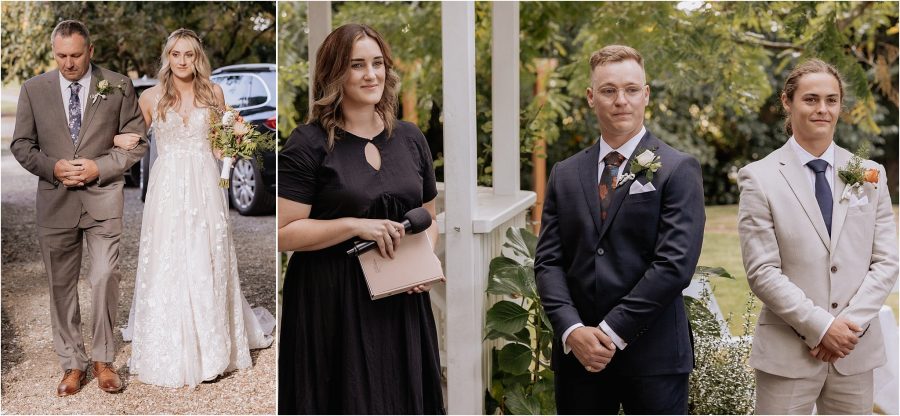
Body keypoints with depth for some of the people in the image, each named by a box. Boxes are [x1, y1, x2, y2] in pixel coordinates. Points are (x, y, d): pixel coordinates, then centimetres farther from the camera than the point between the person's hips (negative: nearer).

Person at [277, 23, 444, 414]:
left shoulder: (410, 138, 8)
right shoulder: (309, 144, -8)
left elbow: (428, 218, 16)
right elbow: (284, 233, -12)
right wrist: (356, 226, -19)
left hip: (400, 298, 5)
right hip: (332, 301, -5)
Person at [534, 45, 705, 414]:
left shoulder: (678, 171, -3)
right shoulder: (564, 175, 9)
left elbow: (675, 263, -11)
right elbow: (548, 261, 4)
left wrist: (612, 332, -13)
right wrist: (572, 330, -10)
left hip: (653, 356, -3)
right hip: (577, 355, 3)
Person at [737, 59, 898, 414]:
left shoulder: (870, 174, 6)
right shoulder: (760, 178, -4)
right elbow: (762, 271, -9)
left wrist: (851, 324, -9)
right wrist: (821, 326, -14)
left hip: (857, 351, 3)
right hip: (788, 353, -3)